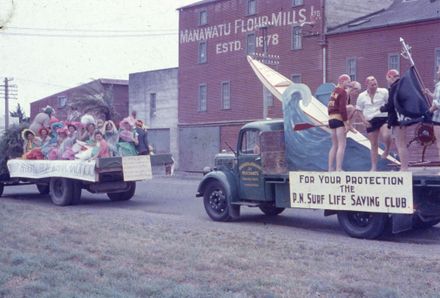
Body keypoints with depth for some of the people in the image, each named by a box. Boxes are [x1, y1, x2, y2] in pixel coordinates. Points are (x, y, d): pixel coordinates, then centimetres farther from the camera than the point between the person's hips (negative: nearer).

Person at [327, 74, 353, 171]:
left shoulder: (334, 92, 16)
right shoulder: (343, 91, -8)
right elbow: (342, 108, -17)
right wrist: (346, 123, -16)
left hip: (331, 119, 8)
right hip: (339, 119, -8)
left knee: (335, 145, 15)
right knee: (342, 145, -7)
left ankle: (331, 168, 15)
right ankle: (338, 169, -12)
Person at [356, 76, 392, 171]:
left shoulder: (383, 92, -3)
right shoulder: (362, 96, 3)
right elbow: (359, 110, 10)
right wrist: (364, 120, -5)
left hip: (383, 118, -2)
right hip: (370, 122, 2)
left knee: (386, 136, -30)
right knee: (374, 145, 7)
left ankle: (387, 149, 6)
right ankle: (374, 167, 15)